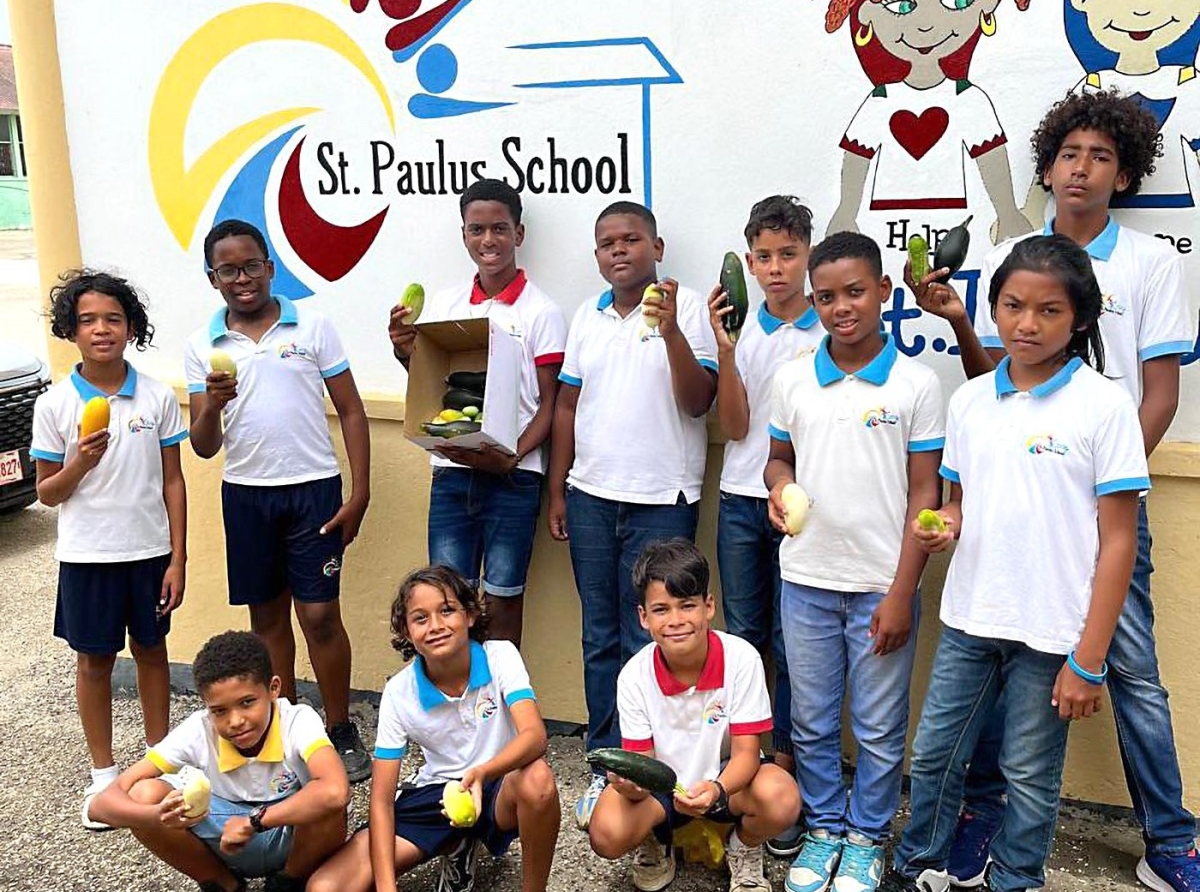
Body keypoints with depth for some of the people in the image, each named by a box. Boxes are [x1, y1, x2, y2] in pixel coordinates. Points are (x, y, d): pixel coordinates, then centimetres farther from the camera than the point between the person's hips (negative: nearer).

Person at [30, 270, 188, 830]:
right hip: (87, 556, 0)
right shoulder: (54, 405, -6)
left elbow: (172, 481, 0)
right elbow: (46, 493, 0)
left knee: (151, 651, 14)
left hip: (149, 551, 1)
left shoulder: (157, 398, -5)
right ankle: (103, 773, 26)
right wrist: (80, 463, -22)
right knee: (94, 660, 11)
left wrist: (178, 559, -3)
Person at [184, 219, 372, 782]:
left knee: (320, 615, -2)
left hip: (313, 488, -3)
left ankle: (341, 733, 14)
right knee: (267, 616, 12)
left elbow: (351, 410, 0)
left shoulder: (311, 325, -1)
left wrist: (360, 493, -7)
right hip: (245, 495, 3)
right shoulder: (202, 346, 5)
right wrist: (211, 406, -18)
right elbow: (203, 447, 4)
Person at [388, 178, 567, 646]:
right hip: (450, 470, 4)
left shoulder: (541, 312, -4)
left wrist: (511, 457, -18)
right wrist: (405, 353, -7)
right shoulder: (442, 305, 9)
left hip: (512, 473, -3)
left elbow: (550, 403, -4)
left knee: (502, 601, 5)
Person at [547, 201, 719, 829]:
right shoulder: (587, 316, 11)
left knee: (647, 643, 1)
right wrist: (558, 489, 12)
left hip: (661, 501, -5)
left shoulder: (688, 307, -4)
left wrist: (671, 331, -23)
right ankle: (605, 764, 24)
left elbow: (697, 402, -11)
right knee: (600, 637, 12)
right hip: (591, 496, 5)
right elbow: (567, 405, 14)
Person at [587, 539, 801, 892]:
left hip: (728, 778, 0)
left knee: (781, 799, -33)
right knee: (606, 835, -28)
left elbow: (745, 752, -19)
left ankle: (745, 852, 5)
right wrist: (631, 783, -39)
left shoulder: (741, 659, -21)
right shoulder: (634, 676, -17)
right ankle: (652, 847, 12)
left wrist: (717, 790, -42)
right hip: (661, 784, 1)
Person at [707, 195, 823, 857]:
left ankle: (783, 776, 15)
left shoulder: (831, 331, -4)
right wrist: (725, 351, -13)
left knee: (791, 643, 2)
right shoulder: (743, 329, 4)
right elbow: (736, 426, -3)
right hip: (740, 502, 3)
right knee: (742, 638, 11)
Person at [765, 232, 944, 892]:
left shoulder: (915, 384, -7)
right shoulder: (793, 380, 1)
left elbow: (923, 494, -6)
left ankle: (868, 837, 30)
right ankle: (824, 828, 33)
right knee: (812, 721, 14)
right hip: (807, 580, 3)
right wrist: (780, 486, -10)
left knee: (880, 727, 11)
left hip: (881, 585, -2)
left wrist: (901, 594, -9)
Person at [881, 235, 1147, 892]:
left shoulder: (1103, 404, -10)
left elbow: (1118, 540, -9)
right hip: (968, 616, 4)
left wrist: (1088, 660, -11)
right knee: (933, 754, 14)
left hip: (1052, 630, -4)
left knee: (1030, 774, 10)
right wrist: (942, 525, -9)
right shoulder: (969, 399, 3)